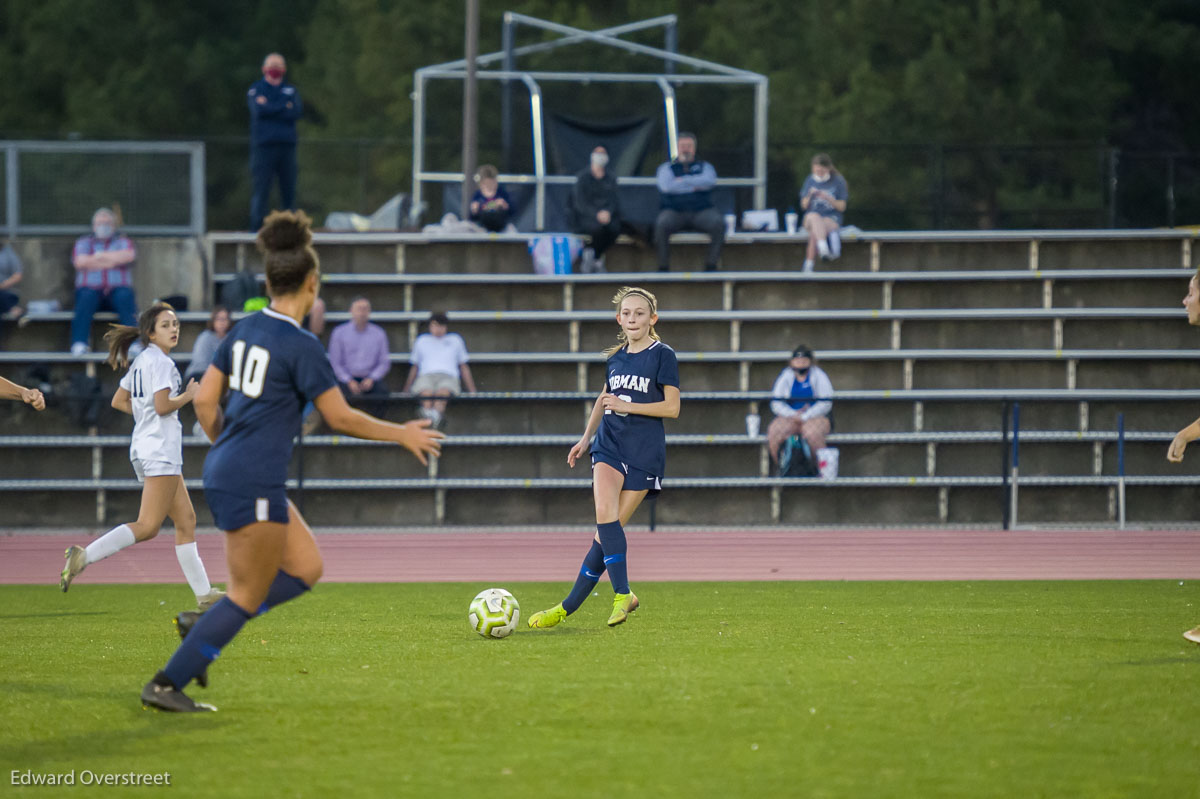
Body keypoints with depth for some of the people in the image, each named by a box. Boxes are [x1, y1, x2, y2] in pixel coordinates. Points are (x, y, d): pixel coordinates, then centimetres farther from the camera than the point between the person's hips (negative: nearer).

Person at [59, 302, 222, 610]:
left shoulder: (141, 361, 17)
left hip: (145, 447, 10)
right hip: (160, 449, -10)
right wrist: (188, 396, -4)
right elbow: (162, 405, -19)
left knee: (186, 520, 11)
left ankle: (203, 593, 12)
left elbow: (119, 401, 21)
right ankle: (84, 556, -22)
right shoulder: (160, 362, -11)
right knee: (148, 526, -14)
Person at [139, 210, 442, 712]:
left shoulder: (245, 330, 8)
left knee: (306, 569, 15)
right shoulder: (301, 346, -15)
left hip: (223, 471, 9)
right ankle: (166, 686, -1)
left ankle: (202, 623, 8)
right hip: (254, 484, -9)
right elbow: (341, 418, -11)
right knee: (248, 596, -1)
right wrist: (402, 435, 2)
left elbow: (204, 399, 11)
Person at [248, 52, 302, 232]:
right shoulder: (256, 90, 8)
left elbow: (297, 111, -2)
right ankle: (256, 226, -9)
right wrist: (285, 107, -4)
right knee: (260, 188, -8)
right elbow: (259, 110, -11)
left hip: (287, 145, 3)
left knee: (288, 188, 2)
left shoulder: (291, 90, 17)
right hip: (263, 145, -3)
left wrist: (270, 109, -6)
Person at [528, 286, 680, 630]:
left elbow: (672, 408, -8)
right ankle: (622, 594, -17)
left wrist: (627, 406, -15)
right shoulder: (616, 357, 12)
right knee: (604, 511, -20)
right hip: (609, 445, 4)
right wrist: (585, 438, 27)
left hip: (645, 451, -4)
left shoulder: (662, 356, -3)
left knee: (608, 530, -4)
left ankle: (570, 605, -2)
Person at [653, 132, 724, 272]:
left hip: (701, 212, 1)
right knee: (661, 224, -34)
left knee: (718, 223, -31)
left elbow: (709, 181, -5)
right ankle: (663, 267, -24)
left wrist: (684, 181, -4)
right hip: (674, 212, -1)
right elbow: (666, 186, -5)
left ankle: (711, 265, -23)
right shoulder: (667, 168, 17)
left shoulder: (704, 166, 19)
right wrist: (695, 186, -1)